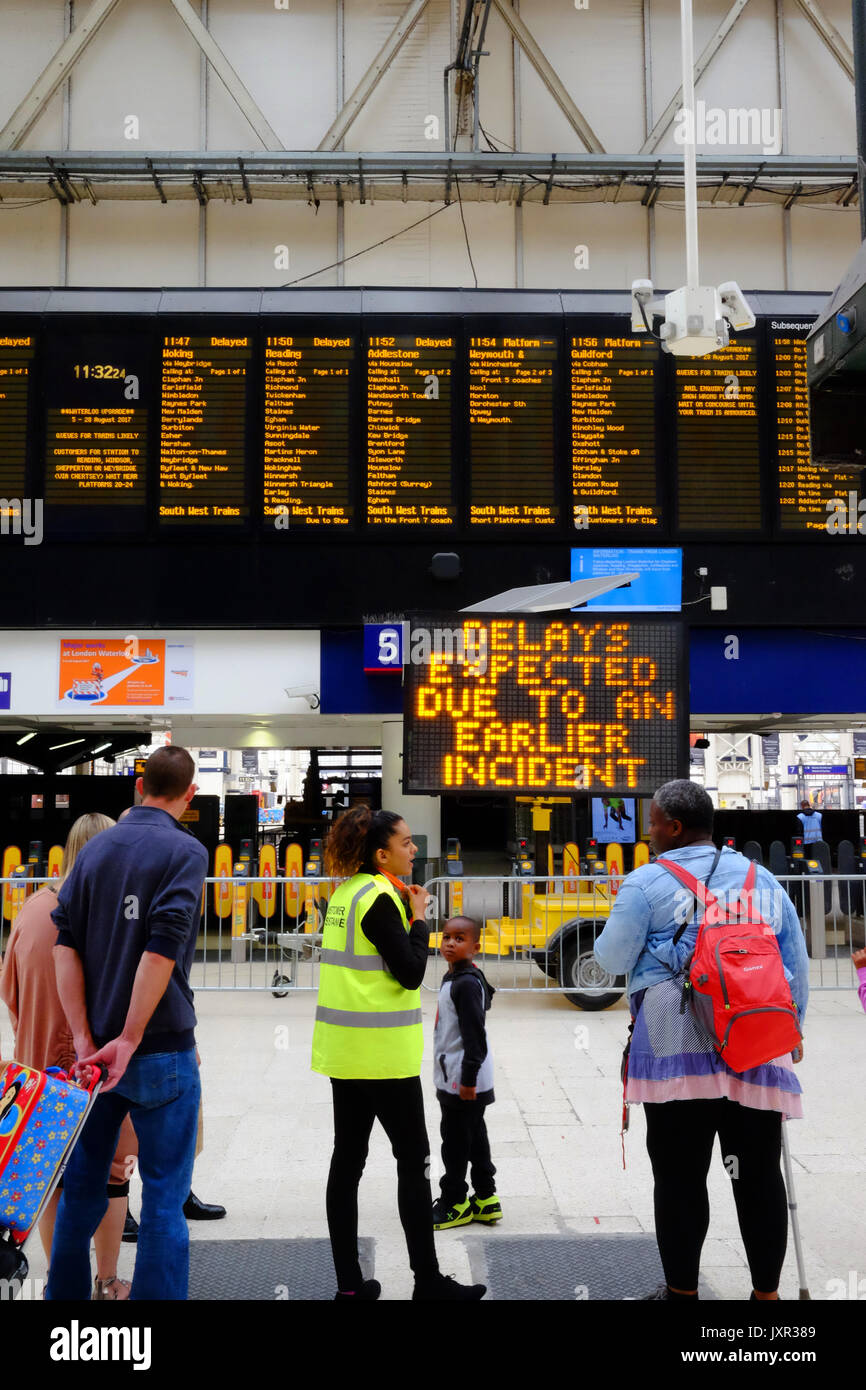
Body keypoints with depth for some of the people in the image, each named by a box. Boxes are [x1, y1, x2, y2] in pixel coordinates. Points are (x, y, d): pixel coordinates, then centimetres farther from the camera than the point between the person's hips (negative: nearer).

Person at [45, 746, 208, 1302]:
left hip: (96, 1047, 6)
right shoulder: (186, 851, -9)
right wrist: (129, 1039, -16)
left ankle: (66, 1291, 29)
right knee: (164, 1193, 3)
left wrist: (85, 1038, -3)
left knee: (83, 1183, 19)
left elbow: (66, 944, 1)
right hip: (162, 1048, -6)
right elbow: (163, 949, -20)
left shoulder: (95, 849, 8)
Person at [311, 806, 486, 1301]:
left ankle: (349, 1282, 15)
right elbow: (410, 973, -18)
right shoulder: (378, 898, -16)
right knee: (413, 1158, 1)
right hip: (382, 1051, -8)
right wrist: (419, 917, -7)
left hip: (343, 1047, 9)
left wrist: (404, 912, 7)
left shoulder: (347, 892, 10)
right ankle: (428, 1281, 9)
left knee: (348, 1157, 9)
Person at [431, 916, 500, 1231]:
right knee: (474, 1137, 15)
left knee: (455, 1140, 0)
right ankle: (485, 1200, 24)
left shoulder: (467, 984, -19)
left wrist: (468, 1078, -21)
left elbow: (474, 1034, -21)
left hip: (463, 1081, -10)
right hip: (456, 1078, 10)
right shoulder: (452, 978, 12)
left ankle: (454, 1204, 11)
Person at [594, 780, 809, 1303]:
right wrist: (794, 1026, 26)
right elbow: (798, 963, 16)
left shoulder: (647, 882, -1)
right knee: (759, 1172, 9)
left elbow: (613, 958, -1)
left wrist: (606, 938, 20)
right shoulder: (763, 879, 14)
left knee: (680, 1174, 4)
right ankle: (767, 1290, 15)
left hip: (676, 1047, -4)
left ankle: (683, 1290, 12)